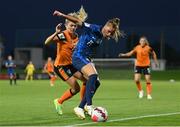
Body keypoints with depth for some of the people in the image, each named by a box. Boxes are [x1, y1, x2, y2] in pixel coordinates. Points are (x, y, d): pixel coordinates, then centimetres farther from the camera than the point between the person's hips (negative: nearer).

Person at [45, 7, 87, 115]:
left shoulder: (76, 37, 3)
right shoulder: (63, 35, -19)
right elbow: (47, 42, -35)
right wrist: (56, 33, -46)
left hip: (71, 64, 8)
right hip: (60, 66, -8)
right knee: (76, 88, -12)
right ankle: (59, 102, 11)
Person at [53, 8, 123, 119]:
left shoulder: (101, 37, 9)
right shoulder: (94, 29, -15)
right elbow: (78, 21, -17)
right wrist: (62, 15, -22)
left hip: (87, 58, 9)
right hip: (79, 56, -9)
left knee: (96, 83, 1)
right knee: (93, 75, -29)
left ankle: (80, 108, 5)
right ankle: (89, 106, -30)